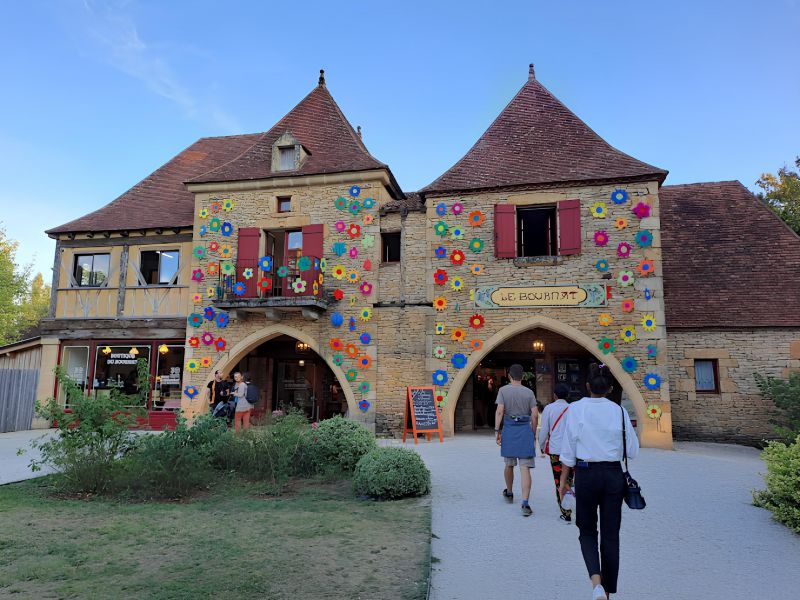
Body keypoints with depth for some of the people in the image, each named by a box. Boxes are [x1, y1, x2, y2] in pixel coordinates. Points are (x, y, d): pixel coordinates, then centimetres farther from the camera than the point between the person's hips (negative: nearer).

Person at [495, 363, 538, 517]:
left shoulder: (503, 390, -1)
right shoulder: (529, 392, 3)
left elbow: (500, 411, -9)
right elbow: (535, 415, 1)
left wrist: (497, 431, -5)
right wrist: (533, 435, 11)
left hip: (509, 429, 0)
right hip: (525, 430, 0)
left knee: (509, 464, 19)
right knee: (525, 468, -2)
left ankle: (509, 493, 39)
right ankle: (525, 503, -10)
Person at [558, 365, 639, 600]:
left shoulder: (576, 408, -8)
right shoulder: (619, 410, -4)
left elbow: (568, 450, -4)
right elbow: (633, 451, 1)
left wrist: (563, 480, 5)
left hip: (586, 474, -1)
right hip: (613, 475, 1)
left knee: (587, 530, 15)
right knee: (611, 534, 14)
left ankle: (596, 580, -6)